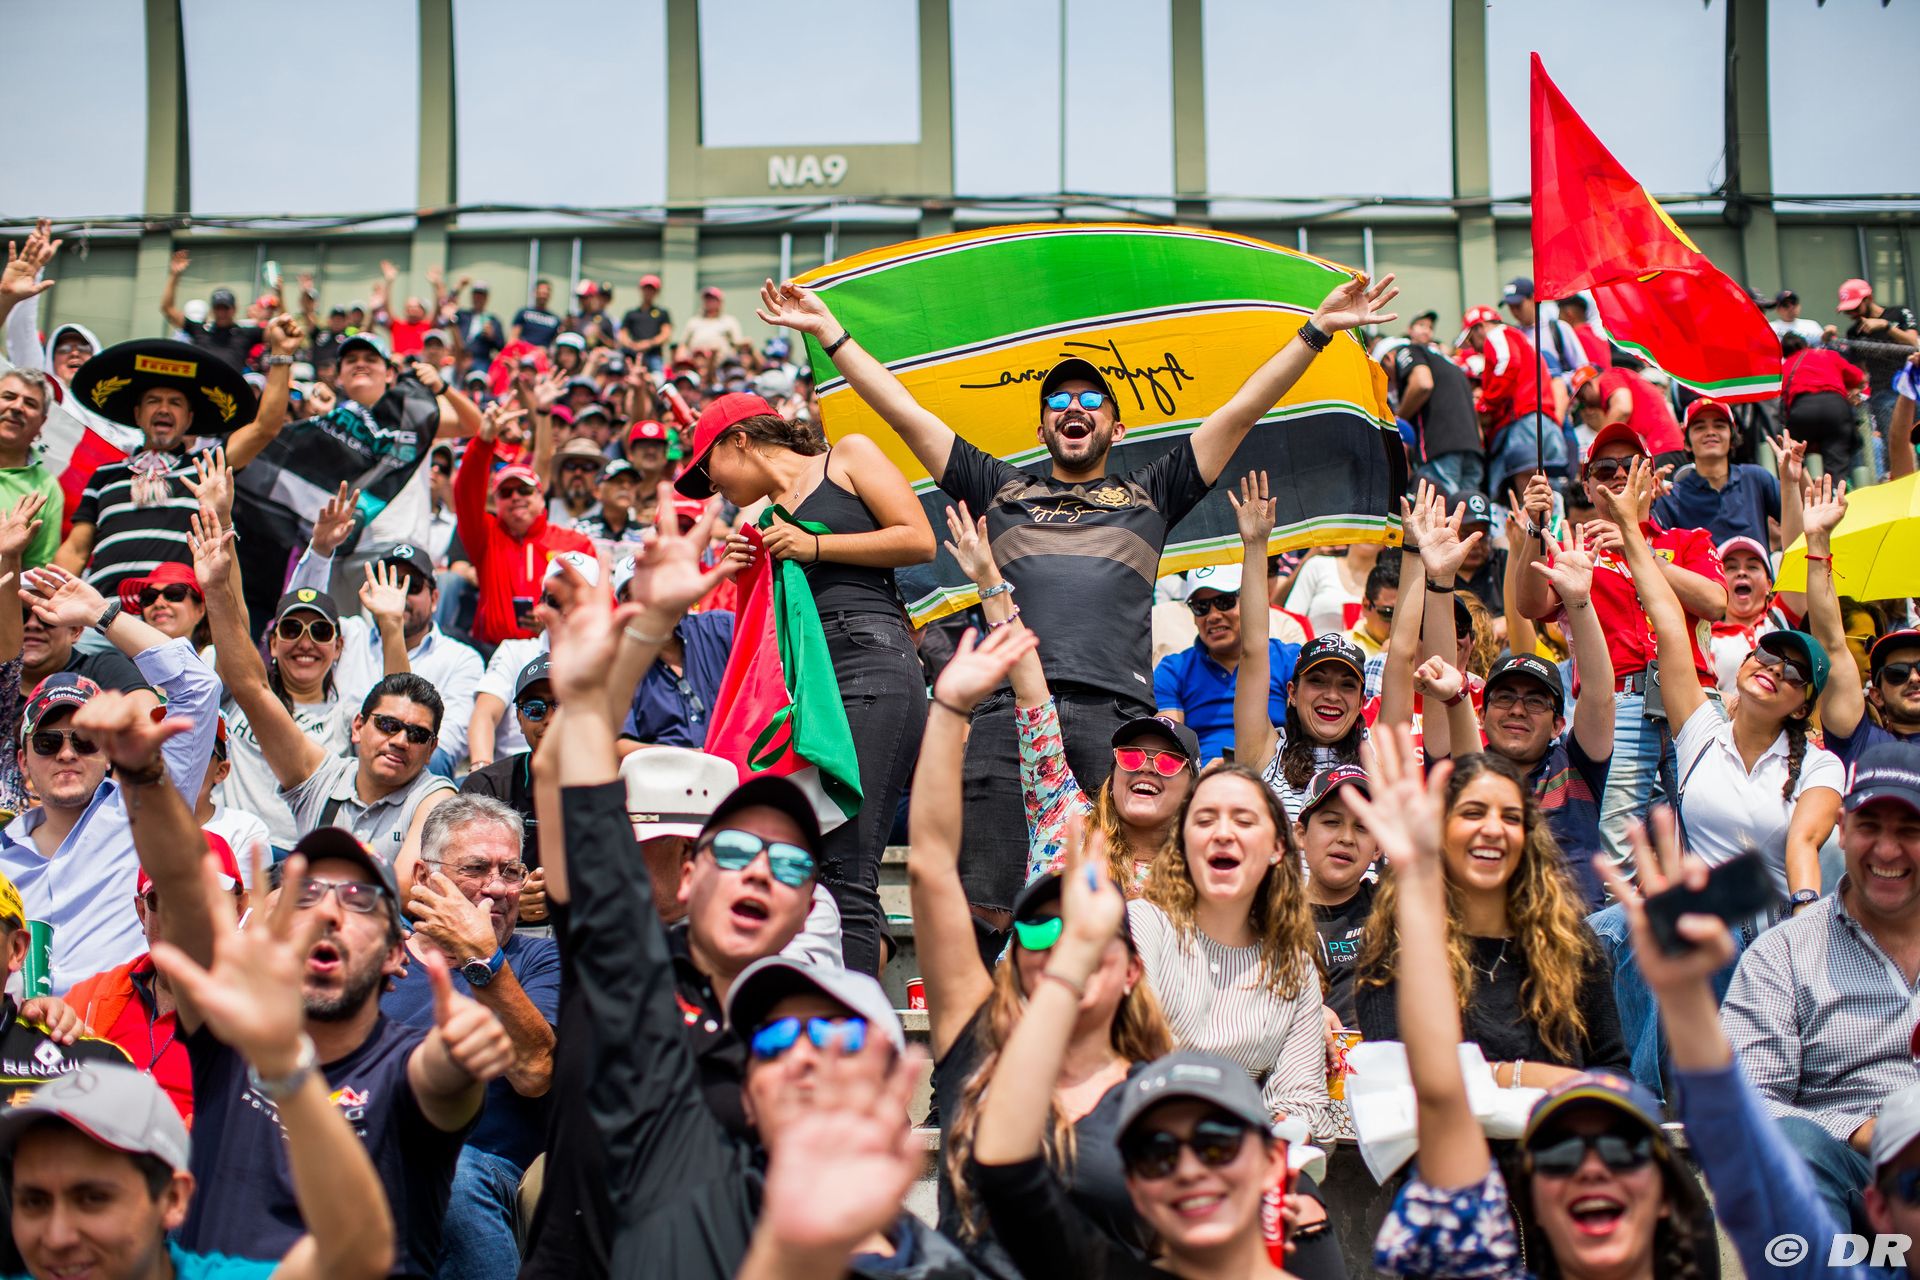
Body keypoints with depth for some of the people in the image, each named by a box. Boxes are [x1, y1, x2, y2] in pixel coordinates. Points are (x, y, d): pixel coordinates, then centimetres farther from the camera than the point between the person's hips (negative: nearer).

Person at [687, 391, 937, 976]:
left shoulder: (848, 457, 12)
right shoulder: (765, 519, 28)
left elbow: (919, 540, 0)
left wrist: (813, 546, 0)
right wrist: (748, 576, 10)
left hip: (873, 664, -7)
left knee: (847, 869, -16)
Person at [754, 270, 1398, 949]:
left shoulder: (1148, 493, 27)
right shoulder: (1001, 489, 28)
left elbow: (1242, 410, 23)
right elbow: (903, 410, 27)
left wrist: (1318, 328, 19)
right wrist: (830, 331, 26)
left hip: (1116, 716, 0)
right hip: (1008, 711, 1)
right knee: (988, 911, -7)